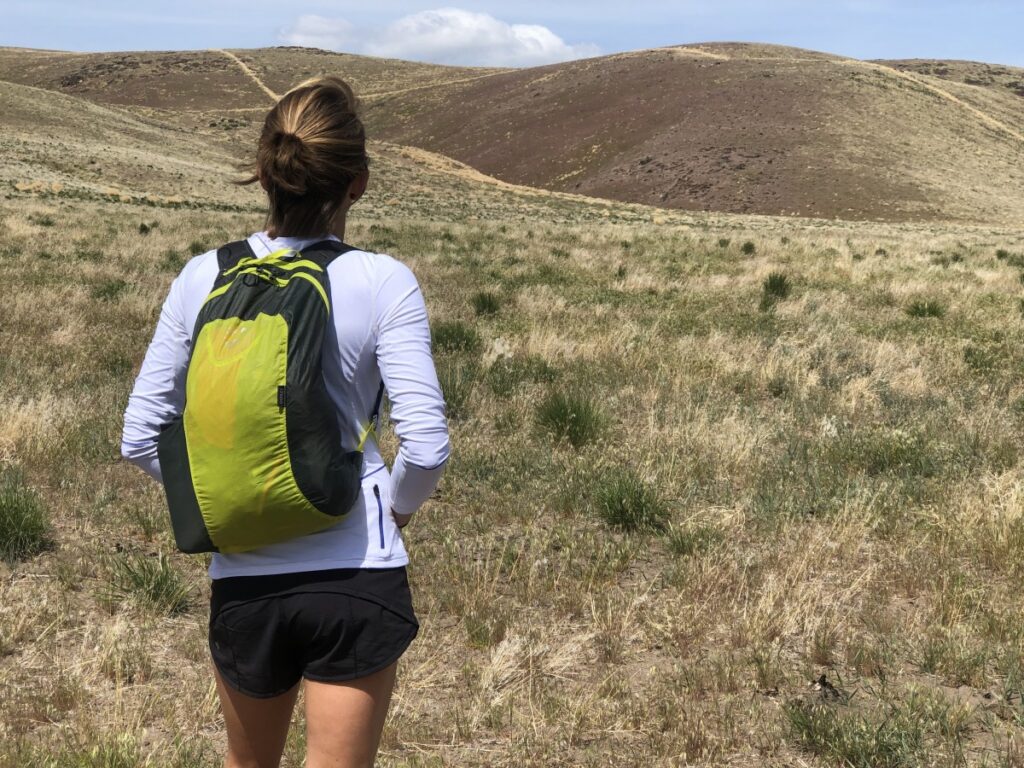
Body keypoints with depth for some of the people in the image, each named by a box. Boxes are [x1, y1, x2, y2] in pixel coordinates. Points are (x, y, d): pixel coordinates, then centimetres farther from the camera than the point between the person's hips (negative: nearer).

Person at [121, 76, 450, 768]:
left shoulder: (204, 279, -3)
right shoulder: (385, 284, -11)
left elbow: (142, 438, -1)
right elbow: (426, 445, -16)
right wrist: (397, 508, 4)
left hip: (242, 576, 4)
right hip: (357, 572, -3)